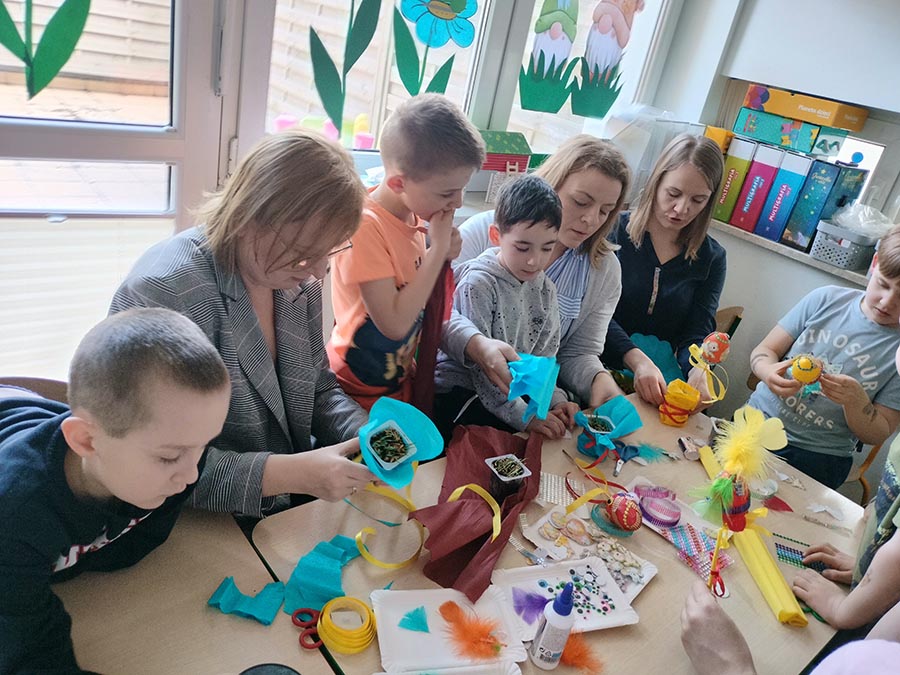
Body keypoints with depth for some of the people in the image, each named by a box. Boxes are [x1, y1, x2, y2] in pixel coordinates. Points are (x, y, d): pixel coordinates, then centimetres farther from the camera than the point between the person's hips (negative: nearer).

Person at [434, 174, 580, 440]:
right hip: (459, 393, -7)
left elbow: (543, 357, 7)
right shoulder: (478, 284, -17)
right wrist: (524, 416, -23)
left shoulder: (545, 289, 4)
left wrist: (555, 400, -10)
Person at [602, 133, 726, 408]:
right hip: (600, 367, -3)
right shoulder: (616, 230, -1)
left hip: (663, 383, 3)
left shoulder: (712, 258, 9)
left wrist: (699, 372, -22)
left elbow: (698, 334, 2)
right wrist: (638, 360, -25)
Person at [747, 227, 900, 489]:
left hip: (817, 457, -2)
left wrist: (856, 400, -22)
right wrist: (768, 370, -23)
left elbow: (879, 434, -1)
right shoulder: (827, 298, 0)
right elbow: (763, 351, 1)